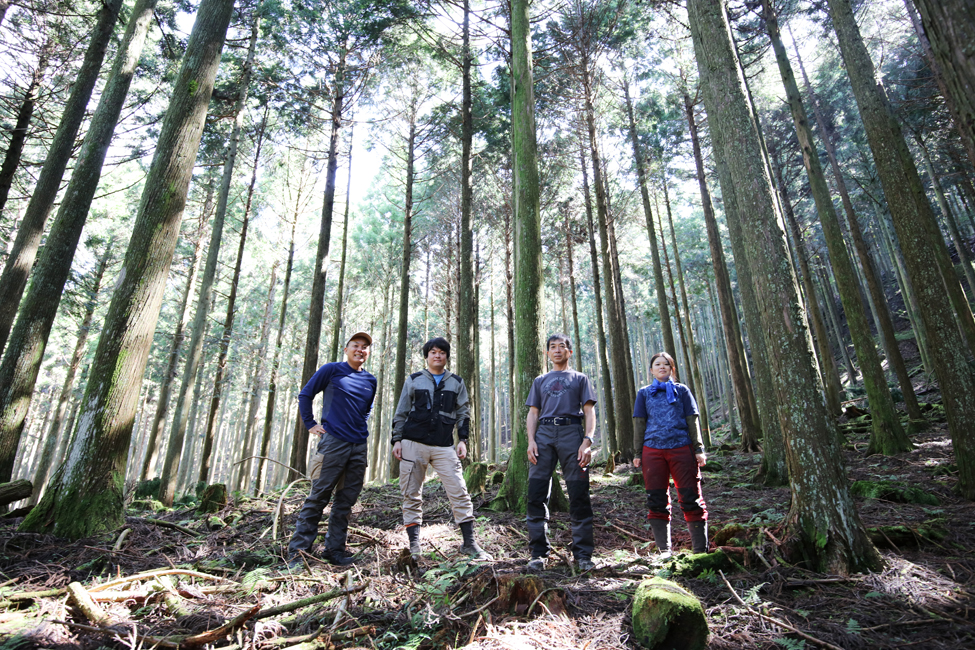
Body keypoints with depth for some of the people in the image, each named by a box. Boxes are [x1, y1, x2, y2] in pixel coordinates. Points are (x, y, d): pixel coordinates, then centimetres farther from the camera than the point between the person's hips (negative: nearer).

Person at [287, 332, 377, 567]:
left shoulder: (370, 381, 13)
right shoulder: (332, 370, 0)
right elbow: (305, 395, 3)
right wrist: (310, 424, 0)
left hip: (359, 446, 5)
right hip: (333, 442, -5)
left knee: (346, 500, 9)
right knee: (318, 497, -3)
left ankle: (334, 549, 19)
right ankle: (297, 551, 6)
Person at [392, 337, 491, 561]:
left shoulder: (456, 383, 13)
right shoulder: (414, 380, 10)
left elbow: (463, 413, 14)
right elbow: (401, 412, 10)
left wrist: (463, 440, 4)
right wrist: (397, 440, 3)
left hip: (444, 447, 0)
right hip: (413, 444, 0)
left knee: (459, 493, -6)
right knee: (412, 496, 2)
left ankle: (469, 543, 3)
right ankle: (414, 545, 13)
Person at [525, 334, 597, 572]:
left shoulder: (580, 379, 18)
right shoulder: (540, 381, 25)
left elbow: (589, 412, 8)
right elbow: (533, 413, 17)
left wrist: (587, 440, -8)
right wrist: (531, 440, 1)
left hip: (572, 432, -2)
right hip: (544, 433, 2)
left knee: (579, 496, -4)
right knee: (536, 495, -4)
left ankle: (583, 555, 5)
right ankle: (538, 553, 3)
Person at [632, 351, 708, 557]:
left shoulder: (682, 390, 12)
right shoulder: (644, 393, 14)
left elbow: (692, 421, 10)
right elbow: (640, 424, 12)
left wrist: (698, 449, 1)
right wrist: (637, 454, 6)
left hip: (682, 448, -1)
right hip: (653, 450, 1)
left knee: (691, 499, -1)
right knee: (657, 502, 3)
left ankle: (701, 550, 9)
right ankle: (664, 551, 12)